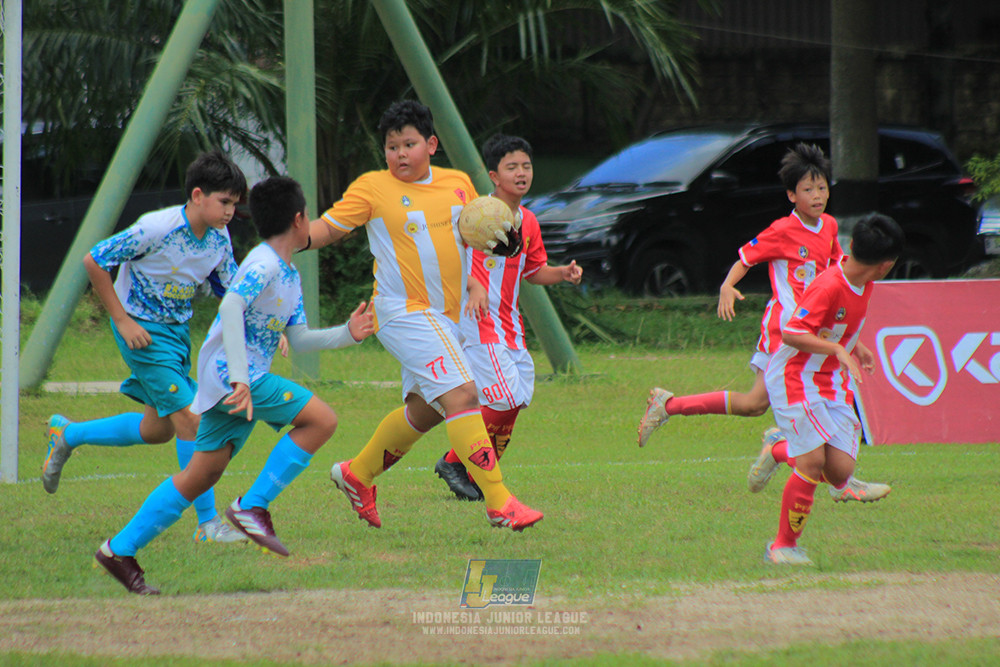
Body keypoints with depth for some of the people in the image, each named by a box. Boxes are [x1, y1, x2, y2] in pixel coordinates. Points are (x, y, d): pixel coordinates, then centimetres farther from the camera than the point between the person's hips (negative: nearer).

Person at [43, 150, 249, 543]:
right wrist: (123, 322, -17)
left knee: (159, 429, 15)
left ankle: (68, 436, 35)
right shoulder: (157, 228, -25)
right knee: (190, 418, -14)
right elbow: (93, 262, -19)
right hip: (143, 329, -8)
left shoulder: (219, 238, -5)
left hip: (177, 330, 8)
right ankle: (208, 523, -8)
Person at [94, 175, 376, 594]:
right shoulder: (264, 265, -14)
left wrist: (347, 334, 9)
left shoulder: (289, 276, 17)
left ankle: (120, 550, 13)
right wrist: (240, 378, -36)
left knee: (203, 473, 10)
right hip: (228, 372, -10)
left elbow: (299, 339, 22)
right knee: (321, 419, -14)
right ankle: (253, 507, -12)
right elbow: (231, 307, -29)